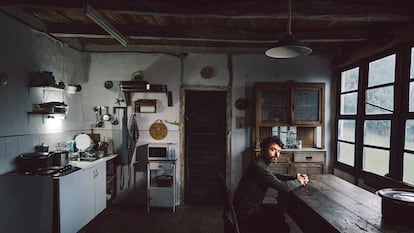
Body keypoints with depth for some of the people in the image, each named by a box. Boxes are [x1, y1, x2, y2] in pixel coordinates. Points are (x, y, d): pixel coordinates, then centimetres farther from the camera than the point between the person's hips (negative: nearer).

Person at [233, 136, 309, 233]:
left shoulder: (261, 162, 3)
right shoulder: (259, 166, -28)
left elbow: (275, 176, 18)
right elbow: (283, 186, -28)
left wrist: (294, 177, 3)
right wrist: (299, 181, -8)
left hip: (251, 206, 10)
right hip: (246, 214, -10)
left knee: (279, 210, 25)